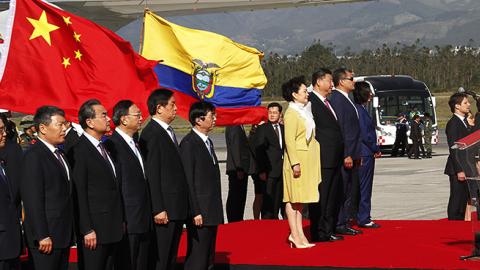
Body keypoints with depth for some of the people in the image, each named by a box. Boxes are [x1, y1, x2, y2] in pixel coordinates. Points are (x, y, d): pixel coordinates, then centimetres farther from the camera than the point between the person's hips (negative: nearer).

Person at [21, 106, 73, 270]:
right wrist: (42, 236, -20)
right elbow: (32, 199, -16)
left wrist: (69, 232, 12)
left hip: (64, 235, 8)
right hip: (46, 237, -8)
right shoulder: (34, 156, -11)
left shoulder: (59, 154, 17)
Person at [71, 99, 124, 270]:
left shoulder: (105, 148, 15)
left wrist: (121, 221, 15)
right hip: (94, 231, -8)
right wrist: (87, 230, -17)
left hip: (114, 229, 8)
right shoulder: (79, 151, -12)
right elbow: (79, 194, -15)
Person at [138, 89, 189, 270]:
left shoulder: (168, 132, 15)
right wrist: (158, 210, -20)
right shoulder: (151, 134, -14)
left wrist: (182, 207, 16)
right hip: (164, 209, -9)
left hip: (177, 208, 9)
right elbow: (152, 175, -18)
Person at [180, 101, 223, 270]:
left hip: (212, 212, 9)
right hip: (200, 213, -9)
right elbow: (188, 181, -16)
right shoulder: (188, 144, -12)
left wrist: (217, 210, 15)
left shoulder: (208, 142, 16)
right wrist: (195, 212, -19)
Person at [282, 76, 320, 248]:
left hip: (308, 160, 9)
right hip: (297, 159, -9)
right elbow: (289, 140, -17)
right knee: (293, 198, -5)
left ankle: (299, 234, 12)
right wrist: (295, 162, -23)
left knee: (300, 198, 10)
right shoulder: (291, 113, -11)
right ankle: (295, 235, -4)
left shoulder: (305, 111, 17)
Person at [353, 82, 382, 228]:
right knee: (364, 187, -5)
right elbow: (364, 134, -18)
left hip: (365, 153, 10)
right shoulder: (359, 110, -16)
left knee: (364, 187, 13)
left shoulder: (361, 109, 15)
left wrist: (374, 149, 10)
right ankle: (363, 219, -1)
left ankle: (363, 217, 18)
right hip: (365, 154, -10)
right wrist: (376, 149, -8)